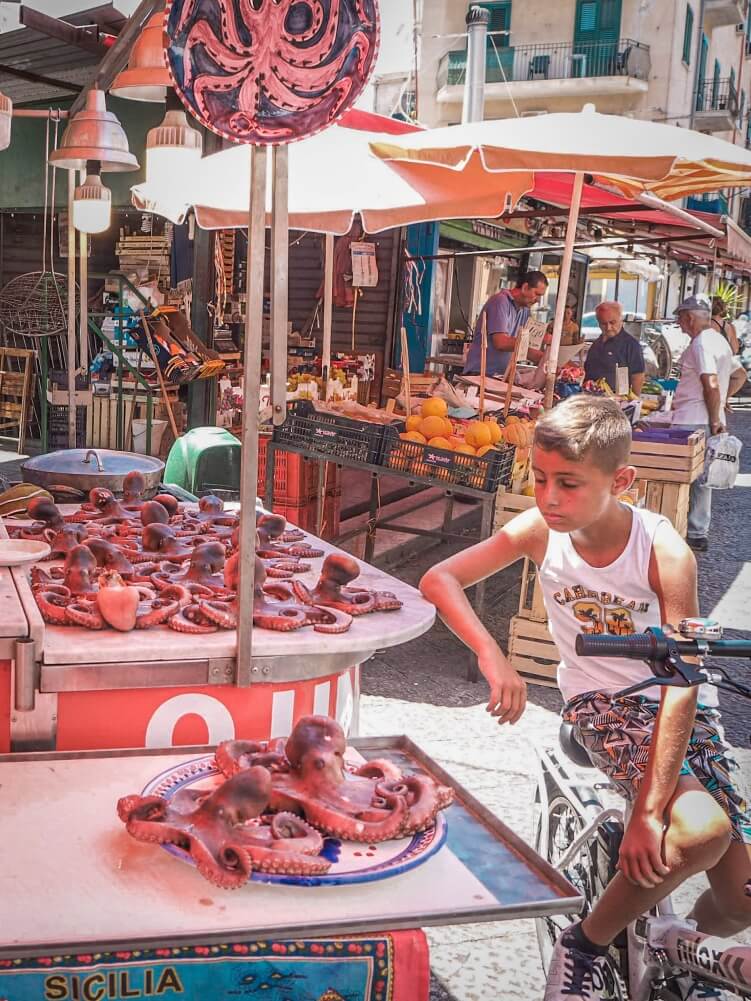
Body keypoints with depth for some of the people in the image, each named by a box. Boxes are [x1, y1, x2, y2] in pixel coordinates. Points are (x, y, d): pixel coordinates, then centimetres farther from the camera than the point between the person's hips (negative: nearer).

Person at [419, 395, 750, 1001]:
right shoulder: (539, 531, -14)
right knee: (702, 829, -28)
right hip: (602, 705, -1)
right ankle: (587, 945, -5)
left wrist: (650, 809, -31)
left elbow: (682, 686, -25)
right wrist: (492, 656, -30)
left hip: (679, 708, 1)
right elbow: (439, 580, -13)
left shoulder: (666, 553, -22)